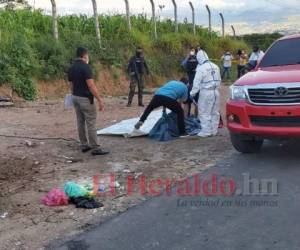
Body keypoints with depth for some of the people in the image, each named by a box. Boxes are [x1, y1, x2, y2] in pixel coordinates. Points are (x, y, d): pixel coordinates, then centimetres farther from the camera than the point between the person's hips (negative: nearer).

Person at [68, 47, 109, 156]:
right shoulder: (85, 67, -17)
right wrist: (100, 100, -20)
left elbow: (71, 86, 13)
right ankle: (95, 148, -1)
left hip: (76, 97, 9)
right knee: (91, 124, -4)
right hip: (85, 99, -8)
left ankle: (84, 145, 21)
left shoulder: (71, 68, 8)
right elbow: (91, 86, -23)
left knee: (80, 122, 13)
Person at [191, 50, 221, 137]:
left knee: (204, 113, 1)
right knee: (215, 112, 13)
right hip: (216, 92, 7)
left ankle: (206, 131, 2)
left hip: (206, 92, -7)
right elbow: (219, 80, 15)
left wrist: (192, 93, -4)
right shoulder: (215, 67, 8)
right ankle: (214, 130, 20)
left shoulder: (201, 68, -12)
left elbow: (197, 82, -12)